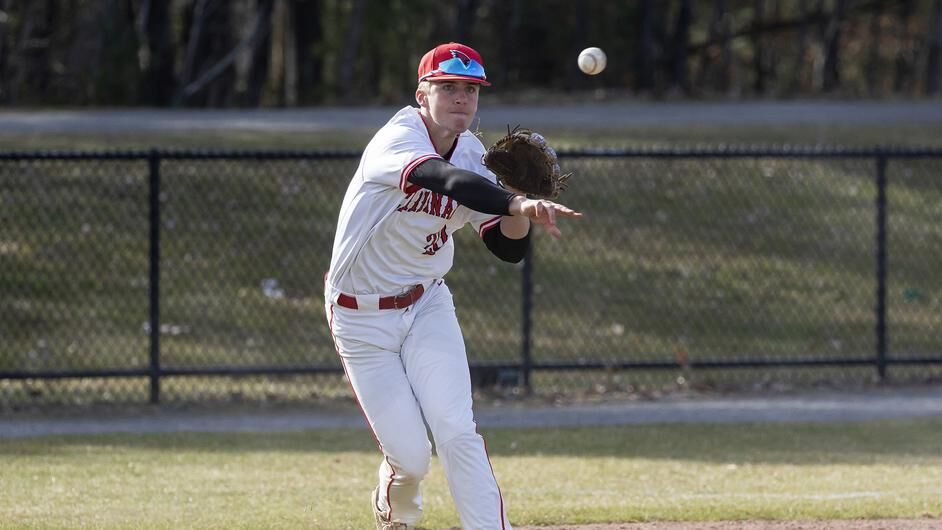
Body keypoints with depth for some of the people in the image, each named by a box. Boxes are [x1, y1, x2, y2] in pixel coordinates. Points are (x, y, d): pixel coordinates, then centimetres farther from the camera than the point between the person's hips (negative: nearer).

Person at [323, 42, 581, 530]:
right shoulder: (397, 141, -23)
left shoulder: (473, 156, -3)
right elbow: (446, 181, -44)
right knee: (410, 455, -4)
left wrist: (520, 210, -26)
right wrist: (518, 202, -59)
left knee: (456, 431, -15)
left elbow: (509, 247, -5)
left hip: (427, 307, 4)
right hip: (362, 319, -4)